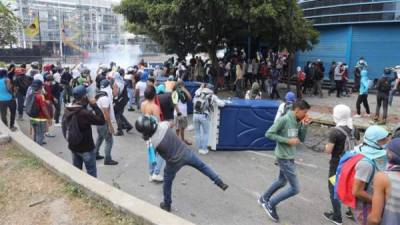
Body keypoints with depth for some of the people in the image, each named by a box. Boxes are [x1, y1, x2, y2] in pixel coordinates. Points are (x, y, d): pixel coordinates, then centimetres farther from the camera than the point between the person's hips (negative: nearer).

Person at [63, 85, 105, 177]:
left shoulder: (67, 110, -4)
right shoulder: (84, 113, -28)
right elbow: (102, 120, -22)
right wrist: (94, 105, -16)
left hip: (73, 147, 7)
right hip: (86, 148, -7)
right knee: (91, 173, 9)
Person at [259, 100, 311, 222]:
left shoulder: (297, 122, 4)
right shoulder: (284, 119, -21)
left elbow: (302, 139, 9)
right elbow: (269, 134, -21)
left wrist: (305, 126, -6)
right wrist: (288, 140, -23)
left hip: (290, 157, 9)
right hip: (284, 158, -9)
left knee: (282, 181, 26)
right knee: (295, 189, -4)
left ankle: (264, 199, 46)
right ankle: (271, 204, 11)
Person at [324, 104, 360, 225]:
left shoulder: (335, 131, -22)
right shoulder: (355, 130, -2)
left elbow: (328, 150, -20)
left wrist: (328, 144, -1)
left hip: (337, 165, -6)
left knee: (334, 189, 10)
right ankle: (353, 210, 37)